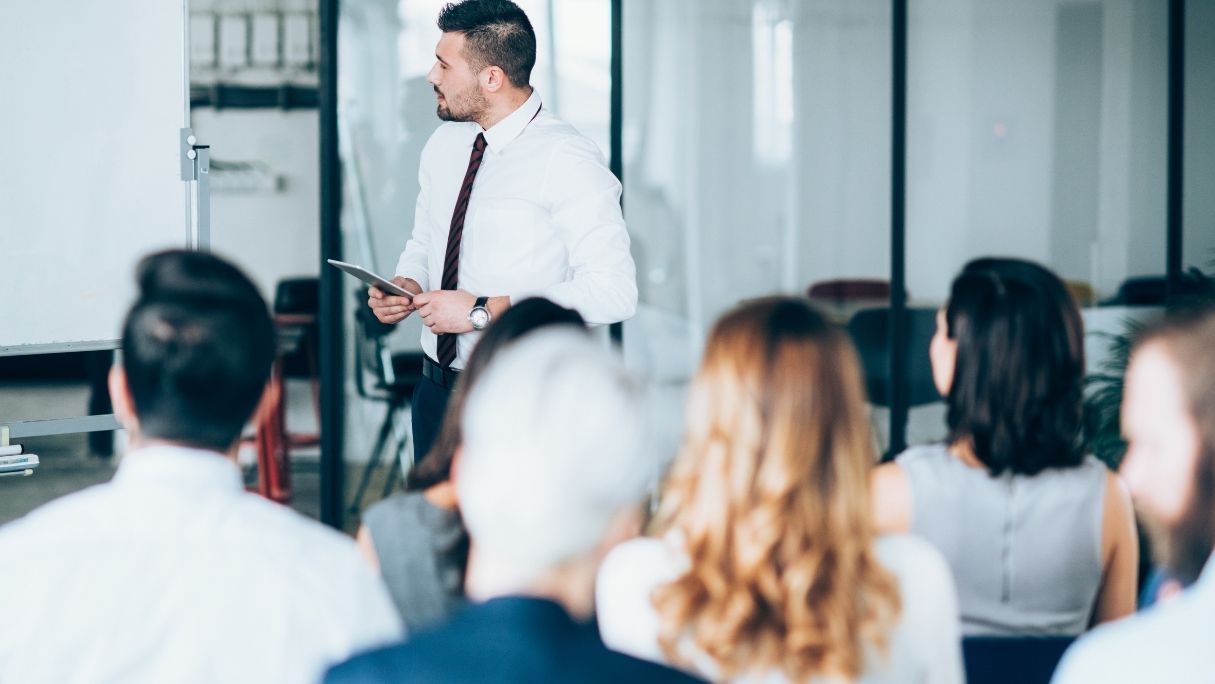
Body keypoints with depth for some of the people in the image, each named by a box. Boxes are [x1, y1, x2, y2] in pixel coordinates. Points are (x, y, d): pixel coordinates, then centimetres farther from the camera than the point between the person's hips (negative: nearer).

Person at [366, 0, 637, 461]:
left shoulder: (566, 160, -16)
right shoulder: (445, 144, 7)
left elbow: (613, 292, -23)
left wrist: (484, 311, -23)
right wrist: (405, 285, -2)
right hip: (437, 389, 7)